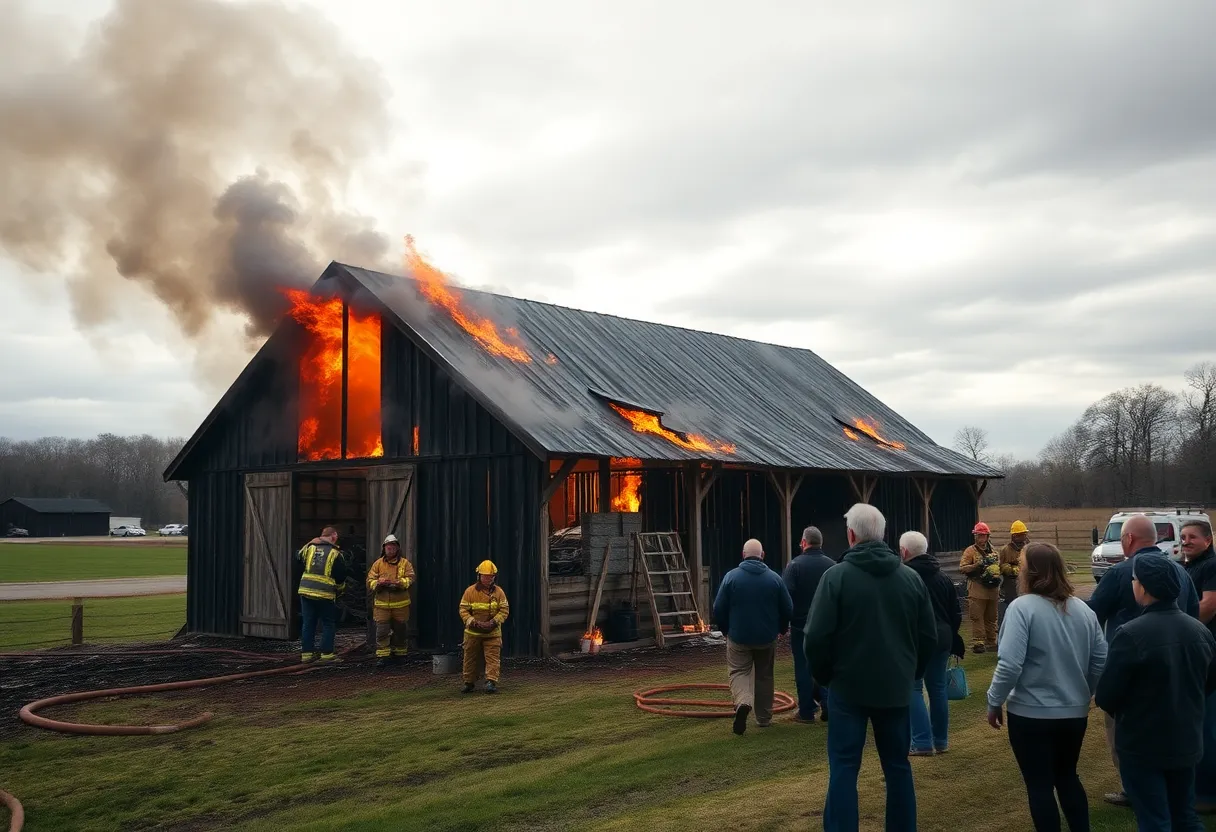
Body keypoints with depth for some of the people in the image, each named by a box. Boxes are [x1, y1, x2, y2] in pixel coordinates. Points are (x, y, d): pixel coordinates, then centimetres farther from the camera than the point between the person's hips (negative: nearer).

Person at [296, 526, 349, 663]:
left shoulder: (310, 547, 6)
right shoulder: (336, 553, -5)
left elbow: (299, 556, 25)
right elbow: (342, 576, -3)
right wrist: (338, 584, 18)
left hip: (306, 591, 4)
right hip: (326, 594, -4)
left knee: (308, 623, 11)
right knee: (328, 624, 6)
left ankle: (306, 653, 12)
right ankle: (327, 654, 4)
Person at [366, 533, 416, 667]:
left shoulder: (405, 563, 4)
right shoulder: (378, 564, 8)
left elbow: (410, 579, -7)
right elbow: (370, 581, 3)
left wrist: (399, 583, -25)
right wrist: (379, 583, -19)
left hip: (400, 604, 0)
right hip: (382, 605, 0)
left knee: (399, 631, 10)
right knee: (382, 631, -6)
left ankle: (398, 654, 24)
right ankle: (382, 656, -2)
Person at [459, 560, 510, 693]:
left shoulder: (499, 592, -1)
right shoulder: (470, 591, -4)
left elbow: (504, 610, -2)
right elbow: (463, 610, -5)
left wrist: (493, 622, -17)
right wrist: (474, 622, -19)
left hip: (493, 632, 0)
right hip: (473, 632, 0)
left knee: (493, 657, -9)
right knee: (470, 658, 9)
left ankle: (491, 682, -10)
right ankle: (468, 683, 22)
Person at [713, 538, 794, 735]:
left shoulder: (731, 576, -8)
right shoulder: (774, 578, -4)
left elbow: (719, 609, -7)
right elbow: (788, 609, 1)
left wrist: (725, 630, 11)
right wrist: (782, 629, 19)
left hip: (738, 637, -2)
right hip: (767, 637, 2)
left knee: (739, 672, 6)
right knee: (764, 676, 16)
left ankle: (743, 702, -22)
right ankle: (764, 718, 23)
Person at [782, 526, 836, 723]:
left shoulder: (795, 565, -12)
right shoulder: (832, 565, 1)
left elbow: (785, 595, -16)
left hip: (801, 625, -4)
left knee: (803, 667, 3)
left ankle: (807, 711, 6)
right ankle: (827, 707, 5)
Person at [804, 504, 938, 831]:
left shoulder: (836, 576, -12)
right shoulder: (911, 577, 1)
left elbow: (816, 636, -14)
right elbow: (929, 636, 5)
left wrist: (823, 675, 2)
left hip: (849, 686, -4)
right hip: (895, 687, 4)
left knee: (844, 768, 1)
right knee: (898, 765, 15)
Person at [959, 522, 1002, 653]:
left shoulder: (993, 552, 17)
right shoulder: (970, 551, -1)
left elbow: (999, 567, 27)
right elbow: (962, 568, -9)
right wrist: (976, 566, -21)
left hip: (992, 589, 5)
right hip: (977, 589, -5)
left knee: (991, 617, 11)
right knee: (977, 617, -8)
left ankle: (991, 641, 18)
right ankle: (978, 642, -8)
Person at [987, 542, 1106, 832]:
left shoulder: (1023, 607, -18)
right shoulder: (1083, 609, 1)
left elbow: (1010, 664, -24)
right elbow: (1101, 661, 5)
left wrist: (995, 701, -10)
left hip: (1032, 714, -6)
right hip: (1075, 712, 6)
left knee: (1040, 785, 8)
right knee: (1067, 777, 24)